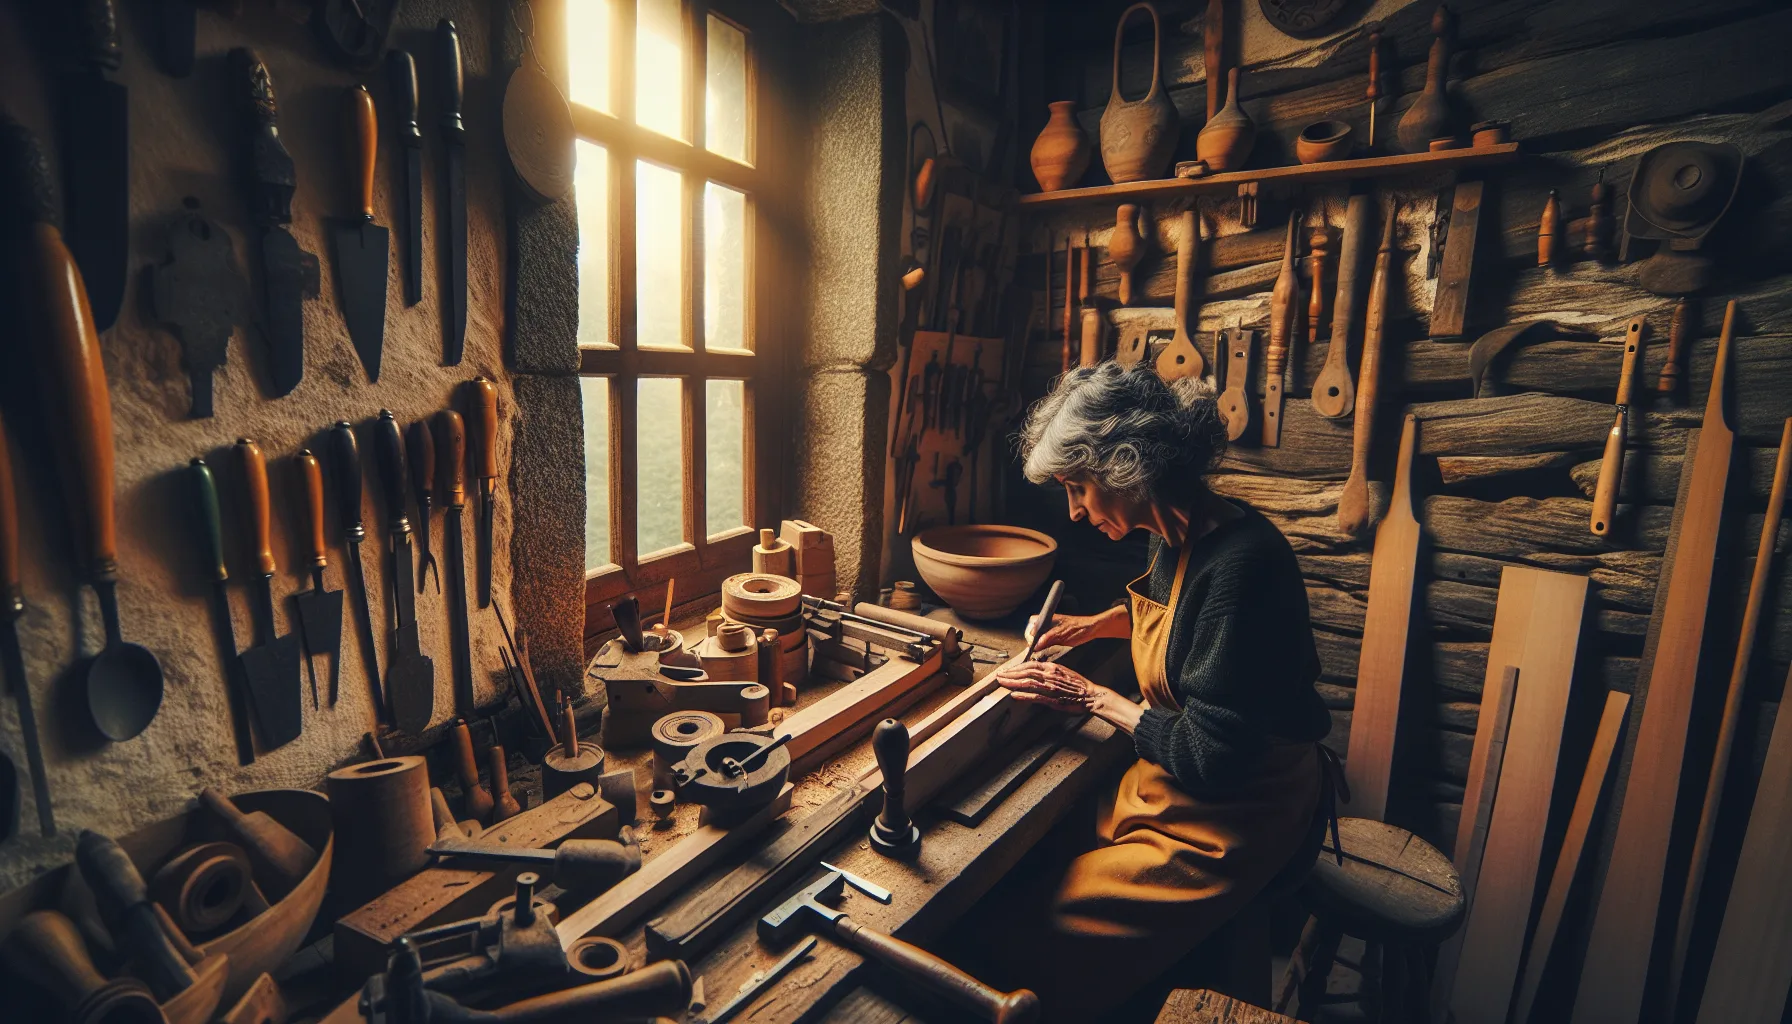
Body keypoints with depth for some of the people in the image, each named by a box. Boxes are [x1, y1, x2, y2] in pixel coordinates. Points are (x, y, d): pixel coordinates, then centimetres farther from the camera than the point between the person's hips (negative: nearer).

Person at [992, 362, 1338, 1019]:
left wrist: (1092, 699, -13)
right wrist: (1087, 626, 10)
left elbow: (1210, 759, -24)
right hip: (1173, 783, 8)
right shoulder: (1181, 535, -2)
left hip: (1231, 819, -8)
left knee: (1058, 948, -13)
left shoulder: (1238, 564, -29)